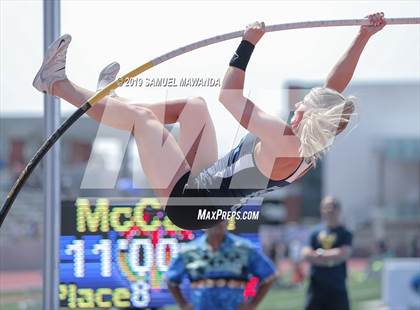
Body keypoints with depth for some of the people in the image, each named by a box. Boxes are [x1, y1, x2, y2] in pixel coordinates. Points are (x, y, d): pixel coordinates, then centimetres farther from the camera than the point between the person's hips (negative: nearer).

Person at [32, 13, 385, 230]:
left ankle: (57, 84, 10)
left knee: (141, 116, -5)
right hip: (206, 183, 9)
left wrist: (248, 44, -20)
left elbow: (230, 96, -26)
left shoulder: (286, 141, -30)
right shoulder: (315, 146, -7)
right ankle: (115, 102, 31)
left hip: (186, 198, -9)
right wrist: (364, 37, 0)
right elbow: (336, 85, 3)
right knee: (195, 106, 16)